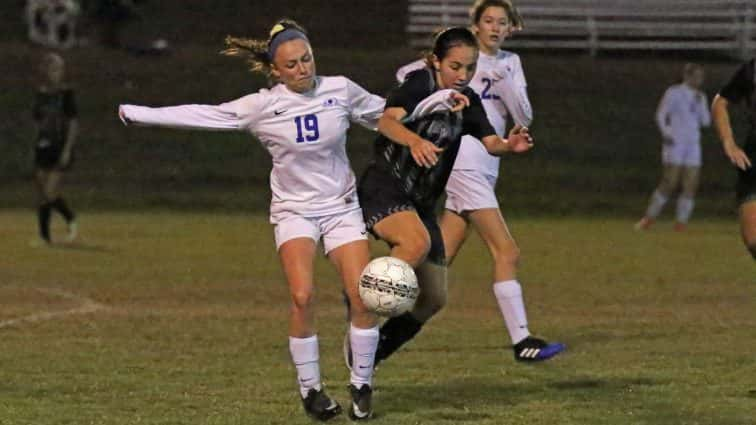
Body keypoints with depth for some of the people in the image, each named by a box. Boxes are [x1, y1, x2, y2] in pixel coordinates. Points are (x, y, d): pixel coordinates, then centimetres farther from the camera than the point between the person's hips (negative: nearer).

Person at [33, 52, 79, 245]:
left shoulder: (66, 93, -6)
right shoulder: (41, 93, 8)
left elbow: (73, 123, -8)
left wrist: (67, 149, -13)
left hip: (61, 147, -5)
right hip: (43, 147, 5)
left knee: (51, 194, -14)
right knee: (43, 196, 6)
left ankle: (71, 220, 9)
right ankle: (44, 236, 13)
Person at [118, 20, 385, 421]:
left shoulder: (341, 90, -4)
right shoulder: (263, 106, -10)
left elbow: (385, 111, 12)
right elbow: (201, 114, -9)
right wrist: (138, 114, -11)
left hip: (342, 206, 2)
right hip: (294, 209, -2)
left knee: (364, 297, -12)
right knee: (303, 296, -22)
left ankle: (361, 385, 8)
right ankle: (310, 388, -5)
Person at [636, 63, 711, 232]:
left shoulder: (700, 97, 13)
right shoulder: (674, 92, -2)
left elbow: (706, 121, 9)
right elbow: (660, 115, -5)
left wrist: (701, 103, -4)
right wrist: (666, 133, -19)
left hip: (693, 145, 6)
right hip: (675, 143, -6)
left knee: (690, 186, -3)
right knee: (669, 183, -12)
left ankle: (681, 224, 1)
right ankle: (648, 219, -1)